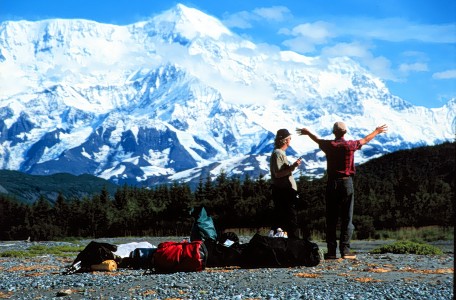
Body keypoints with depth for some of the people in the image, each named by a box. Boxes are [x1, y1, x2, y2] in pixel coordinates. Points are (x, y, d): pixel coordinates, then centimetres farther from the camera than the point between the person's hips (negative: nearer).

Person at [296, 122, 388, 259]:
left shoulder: (329, 145, 1)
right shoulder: (350, 145, -1)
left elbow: (317, 139, 22)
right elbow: (365, 140, 18)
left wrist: (307, 132, 44)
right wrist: (376, 131, 37)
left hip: (332, 183, 1)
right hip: (347, 182, -1)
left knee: (331, 218, 4)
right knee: (347, 218, 1)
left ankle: (331, 251, 1)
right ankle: (345, 250, -7)